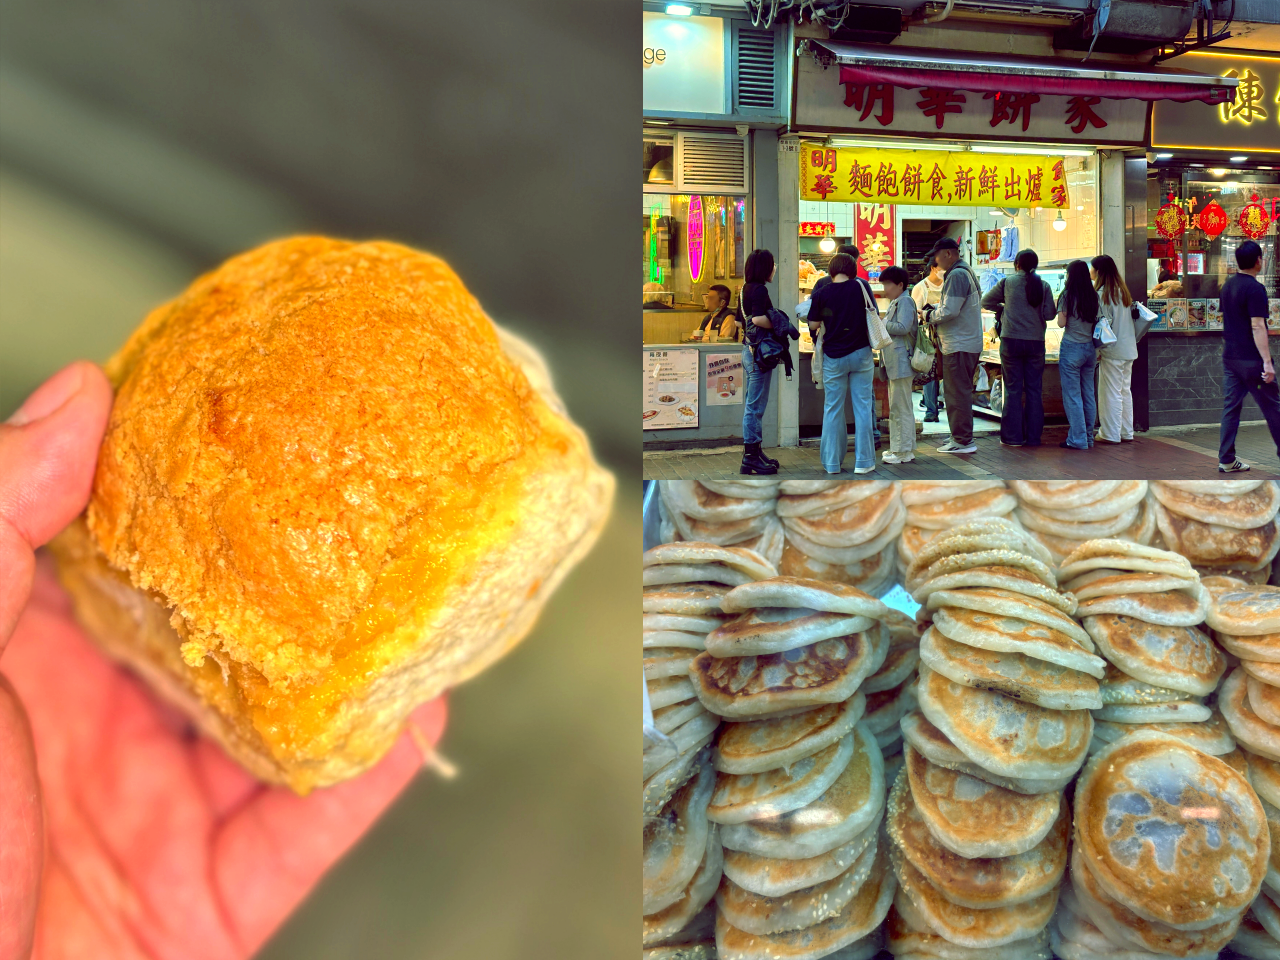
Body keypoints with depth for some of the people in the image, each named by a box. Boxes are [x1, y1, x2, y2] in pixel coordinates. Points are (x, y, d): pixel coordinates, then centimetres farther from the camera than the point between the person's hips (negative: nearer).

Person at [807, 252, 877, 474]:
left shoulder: (821, 294, -6)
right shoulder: (862, 286, -4)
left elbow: (813, 325, -2)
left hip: (833, 357, 0)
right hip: (860, 353, 1)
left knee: (832, 409, 8)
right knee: (862, 407, 6)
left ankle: (832, 462, 11)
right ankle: (863, 461, 8)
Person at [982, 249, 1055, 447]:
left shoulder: (1007, 282, -1)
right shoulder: (1043, 286, 1)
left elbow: (986, 302, 7)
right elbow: (1049, 314, -1)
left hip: (1011, 341, -1)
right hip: (1036, 341, 1)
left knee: (1013, 389, 3)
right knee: (1034, 389, 8)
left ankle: (1013, 436, 3)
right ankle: (1033, 436, 11)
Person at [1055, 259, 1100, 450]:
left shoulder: (1068, 295, -8)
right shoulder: (1094, 295, 6)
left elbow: (1061, 322, -8)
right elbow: (1098, 322, 8)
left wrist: (1059, 308, 7)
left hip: (1072, 347, -6)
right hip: (1090, 348, 6)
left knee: (1072, 395, -2)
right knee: (1088, 393, 11)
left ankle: (1077, 439, -2)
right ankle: (1088, 437, 17)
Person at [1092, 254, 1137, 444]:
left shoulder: (1102, 293, -11)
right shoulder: (1123, 291, 14)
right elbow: (1128, 320, 16)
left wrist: (1097, 350, -11)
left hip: (1112, 350, -8)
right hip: (1129, 349, 8)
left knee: (1110, 392, -3)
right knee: (1124, 390, 13)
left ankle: (1110, 433, 0)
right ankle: (1126, 432, 17)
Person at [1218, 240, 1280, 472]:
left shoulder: (1228, 285, 10)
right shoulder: (1255, 289, -15)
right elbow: (1257, 327, -21)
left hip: (1230, 356, 7)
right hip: (1251, 359, -7)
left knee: (1231, 407, 6)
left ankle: (1226, 460, 5)